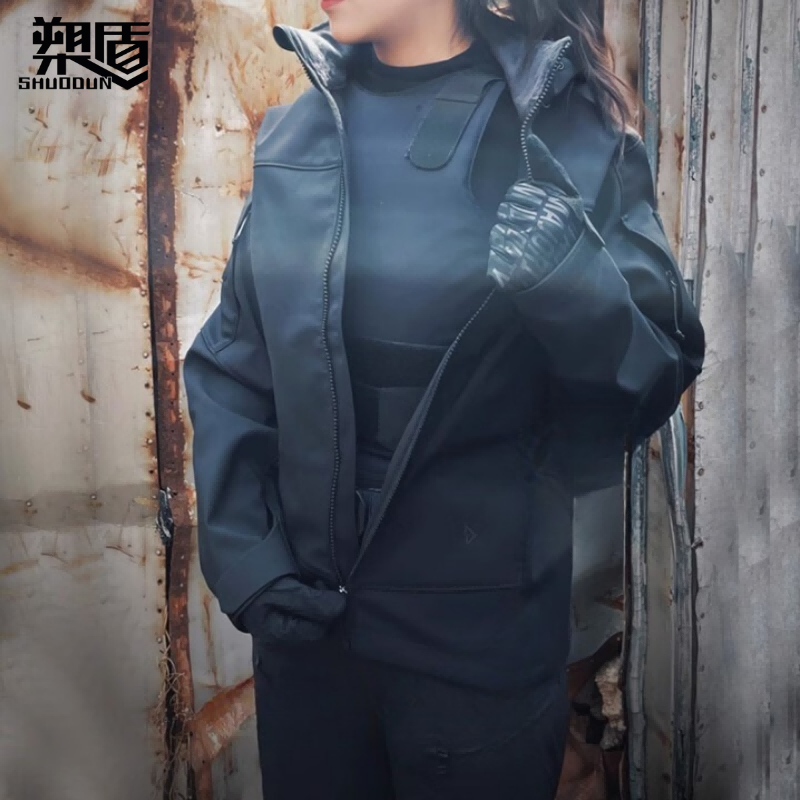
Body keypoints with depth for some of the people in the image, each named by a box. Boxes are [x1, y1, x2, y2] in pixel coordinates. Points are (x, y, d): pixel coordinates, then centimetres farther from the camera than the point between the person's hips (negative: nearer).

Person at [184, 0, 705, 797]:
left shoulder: (566, 140, -8)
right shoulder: (295, 134, 2)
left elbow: (651, 383, -7)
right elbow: (230, 366, 6)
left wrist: (581, 297, -27)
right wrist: (237, 548, -3)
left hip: (480, 633, -3)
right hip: (303, 615, 4)